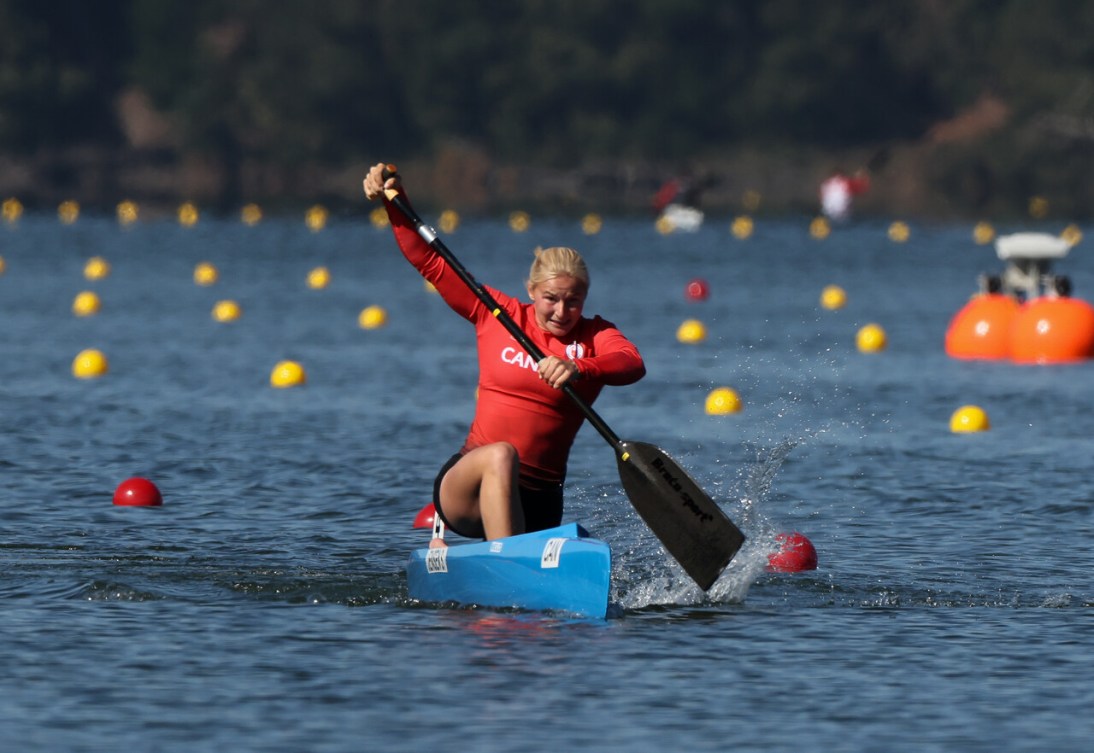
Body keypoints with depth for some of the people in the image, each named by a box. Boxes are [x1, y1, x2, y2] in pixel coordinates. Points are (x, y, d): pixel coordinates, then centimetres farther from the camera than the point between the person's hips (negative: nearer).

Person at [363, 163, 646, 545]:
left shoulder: (594, 337, 3)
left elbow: (633, 364, -21)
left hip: (538, 505, 2)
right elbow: (430, 262, 10)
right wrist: (396, 204, -1)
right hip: (465, 484, -2)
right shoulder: (498, 315, 5)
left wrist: (578, 369, -41)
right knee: (500, 456, -35)